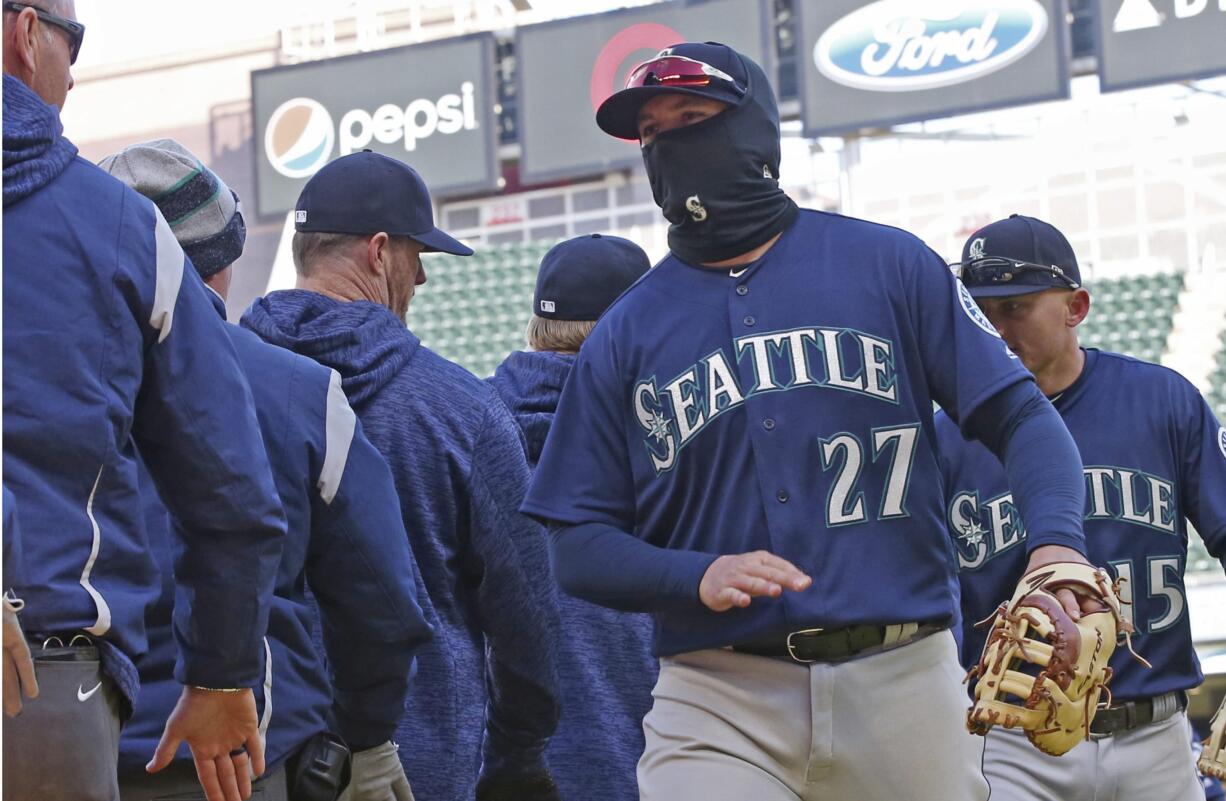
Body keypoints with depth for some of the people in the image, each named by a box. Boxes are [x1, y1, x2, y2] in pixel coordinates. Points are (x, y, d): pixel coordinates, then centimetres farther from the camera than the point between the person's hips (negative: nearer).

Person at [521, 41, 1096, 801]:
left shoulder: (886, 262, 8)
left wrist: (1058, 545, -15)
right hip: (718, 701, 0)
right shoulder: (625, 333, 10)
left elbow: (1019, 416, 4)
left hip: (900, 678, 0)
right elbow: (580, 546, 8)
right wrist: (699, 576, -12)